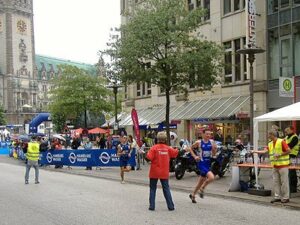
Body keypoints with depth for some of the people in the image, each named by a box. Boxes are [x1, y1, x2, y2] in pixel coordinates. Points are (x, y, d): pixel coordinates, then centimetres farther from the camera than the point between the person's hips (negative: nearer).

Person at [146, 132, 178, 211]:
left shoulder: (154, 148, -11)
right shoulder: (168, 148, -2)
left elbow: (149, 157, -18)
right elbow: (175, 153, 10)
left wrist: (148, 153, 2)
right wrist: (175, 150, 29)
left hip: (154, 172, -2)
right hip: (164, 172, 2)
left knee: (153, 189, 9)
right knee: (166, 189, 9)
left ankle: (152, 206, 8)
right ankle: (171, 206, 8)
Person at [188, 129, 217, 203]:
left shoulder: (211, 142, 2)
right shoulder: (199, 142, -8)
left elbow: (213, 154, 8)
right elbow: (191, 148, 6)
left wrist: (214, 148, -12)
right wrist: (195, 156, -5)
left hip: (208, 163, 5)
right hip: (201, 163, -5)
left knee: (201, 180, 15)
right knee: (211, 177, -23)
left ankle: (193, 195, 35)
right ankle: (202, 189, 3)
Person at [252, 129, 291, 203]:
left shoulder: (281, 142, -9)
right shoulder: (270, 144, 11)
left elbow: (288, 151, -10)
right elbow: (264, 151, 1)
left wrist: (280, 154, -15)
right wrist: (255, 151, -6)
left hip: (283, 165, -7)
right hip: (275, 166, 7)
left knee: (284, 182, -1)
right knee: (276, 182, 9)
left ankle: (285, 197, 6)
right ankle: (277, 196, 15)